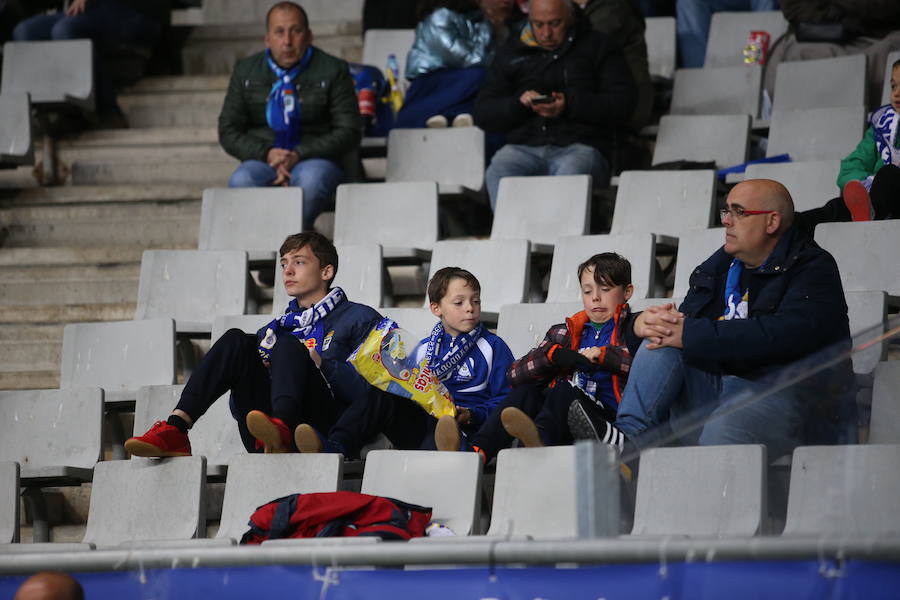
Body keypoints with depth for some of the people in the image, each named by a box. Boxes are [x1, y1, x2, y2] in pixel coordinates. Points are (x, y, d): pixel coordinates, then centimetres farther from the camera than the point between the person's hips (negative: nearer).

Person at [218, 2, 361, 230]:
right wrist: (267, 154, -11)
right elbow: (228, 131, 10)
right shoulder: (246, 71, 12)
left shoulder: (333, 71, 4)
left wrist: (299, 156, -15)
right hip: (263, 162, 2)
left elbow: (349, 132, -1)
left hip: (315, 161, -2)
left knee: (311, 180, -38)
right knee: (241, 181, -34)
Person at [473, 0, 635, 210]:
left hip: (580, 145, -2)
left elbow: (622, 104, 3)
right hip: (524, 146, 2)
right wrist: (518, 104, -3)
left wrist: (569, 105, -11)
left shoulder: (598, 47, 15)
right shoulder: (510, 53, 23)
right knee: (498, 173, -34)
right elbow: (482, 114, 18)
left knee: (571, 173, -40)